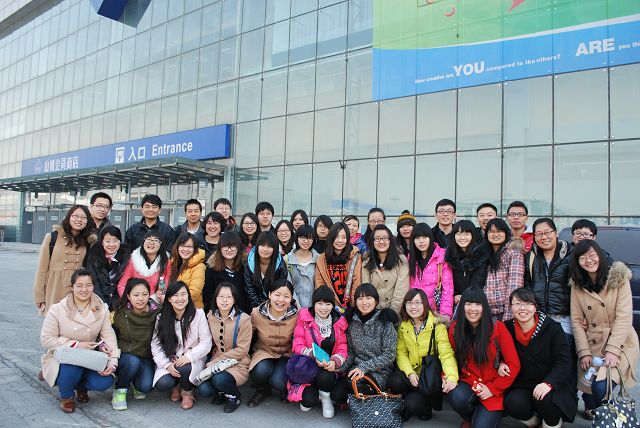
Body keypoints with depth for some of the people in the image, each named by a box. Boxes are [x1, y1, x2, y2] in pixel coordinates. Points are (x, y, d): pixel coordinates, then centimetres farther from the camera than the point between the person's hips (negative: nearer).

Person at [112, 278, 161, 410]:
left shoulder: (156, 313, -11)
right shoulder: (121, 313, -7)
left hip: (146, 357, 0)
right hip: (124, 355, 0)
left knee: (146, 386, -23)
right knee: (133, 362, -33)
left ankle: (137, 385, 17)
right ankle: (120, 390, -3)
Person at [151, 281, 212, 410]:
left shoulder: (198, 314, -6)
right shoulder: (162, 318, 0)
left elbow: (206, 342, -7)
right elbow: (155, 345, -3)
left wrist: (189, 356, -23)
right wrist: (167, 364, -18)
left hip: (193, 359, -1)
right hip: (169, 360, 2)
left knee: (184, 369, -34)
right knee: (162, 384, -26)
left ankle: (188, 393, 3)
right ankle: (176, 385, 14)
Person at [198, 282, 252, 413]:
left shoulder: (243, 319, -14)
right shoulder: (211, 316, 2)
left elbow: (242, 350, -14)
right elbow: (211, 343, 13)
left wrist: (216, 361, -14)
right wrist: (213, 362, -6)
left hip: (238, 364, -4)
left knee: (219, 380, -32)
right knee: (203, 390, -20)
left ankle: (233, 396, 2)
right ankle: (221, 392, 15)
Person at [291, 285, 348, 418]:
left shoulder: (339, 322, 2)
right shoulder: (304, 318, -5)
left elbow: (342, 349, 1)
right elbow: (297, 346, -7)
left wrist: (335, 361, -21)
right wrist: (314, 356, -25)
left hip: (329, 367, 1)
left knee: (325, 377, -34)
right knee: (309, 400, -26)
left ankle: (325, 397, 2)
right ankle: (307, 396, 14)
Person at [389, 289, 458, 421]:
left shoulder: (438, 326, -9)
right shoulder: (403, 326, 3)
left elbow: (447, 354, -18)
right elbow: (401, 353, -1)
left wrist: (452, 377, -36)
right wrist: (410, 373, -20)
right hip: (411, 371, 3)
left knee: (412, 404, -24)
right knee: (395, 383, -29)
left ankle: (427, 404, 14)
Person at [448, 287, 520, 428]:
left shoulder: (497, 327, -11)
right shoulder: (455, 328, -4)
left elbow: (514, 365, -7)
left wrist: (493, 388, -12)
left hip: (494, 390, -2)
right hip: (468, 383, 2)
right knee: (456, 397, -30)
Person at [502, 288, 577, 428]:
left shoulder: (552, 328, -11)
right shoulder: (508, 329, -1)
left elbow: (564, 362, -15)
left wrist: (548, 383, -30)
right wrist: (502, 364, -10)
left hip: (553, 384, -2)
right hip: (522, 385, 3)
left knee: (545, 400, -33)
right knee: (513, 404, -26)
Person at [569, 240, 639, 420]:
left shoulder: (619, 278, -6)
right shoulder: (577, 285, 3)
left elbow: (624, 317, -11)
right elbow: (576, 321, 1)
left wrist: (612, 351, -17)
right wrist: (584, 352, -8)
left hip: (619, 344, -3)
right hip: (592, 344, 3)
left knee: (601, 386, -22)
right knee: (589, 388, -6)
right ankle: (591, 409, 28)